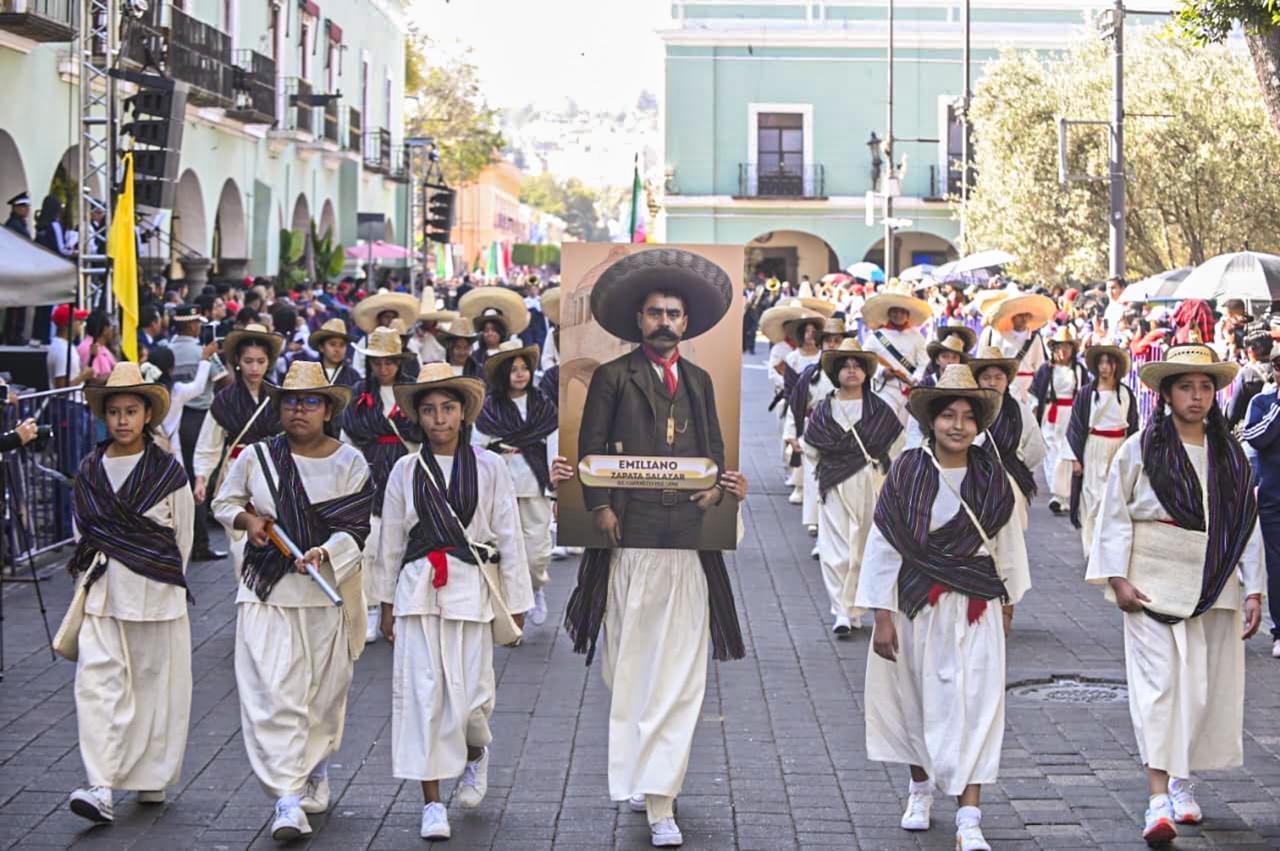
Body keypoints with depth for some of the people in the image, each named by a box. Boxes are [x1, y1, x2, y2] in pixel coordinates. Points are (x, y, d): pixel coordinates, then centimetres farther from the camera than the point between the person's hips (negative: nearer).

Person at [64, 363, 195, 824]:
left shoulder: (167, 471, -1)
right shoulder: (89, 470, 7)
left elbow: (183, 538, 6)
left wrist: (166, 580, 10)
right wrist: (90, 576, 12)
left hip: (154, 594, -2)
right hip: (101, 592, 2)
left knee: (154, 682, 5)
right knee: (98, 682, -10)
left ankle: (153, 776, 20)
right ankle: (101, 789, -16)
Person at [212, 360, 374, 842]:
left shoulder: (349, 463, 0)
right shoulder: (256, 457, 3)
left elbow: (357, 530, -5)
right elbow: (224, 503, 17)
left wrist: (325, 553, -23)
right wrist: (246, 519, -4)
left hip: (326, 590, 0)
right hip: (266, 591, 0)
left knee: (324, 691, 12)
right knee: (272, 693, -11)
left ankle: (315, 772, 38)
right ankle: (287, 799, -13)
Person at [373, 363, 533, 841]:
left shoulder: (489, 468, 0)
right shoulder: (406, 471, 4)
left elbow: (509, 537, 4)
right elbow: (391, 540, 10)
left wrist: (516, 603, 4)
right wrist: (386, 603, 11)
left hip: (471, 588, -1)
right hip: (418, 589, 1)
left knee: (469, 692, -3)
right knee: (422, 693, -2)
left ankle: (476, 752, 32)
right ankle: (432, 803, 4)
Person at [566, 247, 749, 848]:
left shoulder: (699, 381, 20)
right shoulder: (613, 377, 7)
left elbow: (713, 449, 20)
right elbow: (591, 449, 2)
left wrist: (716, 487, -1)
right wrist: (599, 506, -11)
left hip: (688, 539, 3)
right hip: (629, 536, -3)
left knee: (678, 676, -3)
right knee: (628, 667, 1)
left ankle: (659, 800, -1)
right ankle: (636, 775, 12)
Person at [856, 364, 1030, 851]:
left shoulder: (991, 478, -1)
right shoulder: (907, 473, -8)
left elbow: (1007, 543, 11)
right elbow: (882, 546, -5)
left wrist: (1007, 603, 16)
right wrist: (882, 617, -8)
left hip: (974, 608, 0)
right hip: (917, 605, 0)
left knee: (972, 705, -6)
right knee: (916, 697, 13)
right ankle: (921, 786, 38)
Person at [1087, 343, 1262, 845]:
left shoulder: (1230, 456, 7)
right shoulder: (1140, 450, -2)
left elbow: (1247, 525, 9)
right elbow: (1115, 517, 0)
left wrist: (1252, 590, 3)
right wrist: (1118, 578, -8)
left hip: (1214, 591, 4)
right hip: (1153, 586, -4)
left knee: (1205, 688, 7)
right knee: (1158, 684, -11)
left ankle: (1181, 782, 25)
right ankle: (1158, 801, -15)